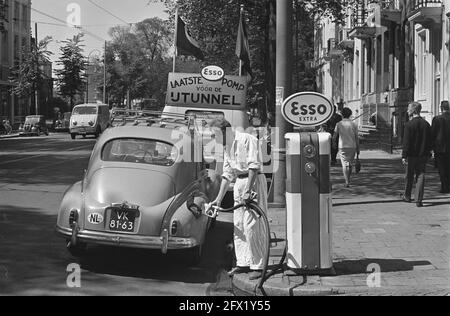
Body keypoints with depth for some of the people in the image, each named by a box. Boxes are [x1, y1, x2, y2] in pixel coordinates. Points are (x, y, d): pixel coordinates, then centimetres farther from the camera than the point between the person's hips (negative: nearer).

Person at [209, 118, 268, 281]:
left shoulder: (248, 139, -10)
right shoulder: (227, 147, 15)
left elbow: (254, 166, -17)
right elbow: (227, 174, 19)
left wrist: (248, 191, -22)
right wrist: (219, 198, 13)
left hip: (253, 181, -8)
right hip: (239, 182, 8)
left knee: (252, 225, -9)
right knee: (238, 225, 8)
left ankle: (258, 265, -4)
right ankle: (243, 263, 15)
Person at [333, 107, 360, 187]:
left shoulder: (339, 124, -3)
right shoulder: (353, 124, -2)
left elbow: (334, 137, -2)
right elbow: (357, 138, -2)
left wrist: (334, 144, 20)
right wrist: (358, 150, 4)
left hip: (342, 147, -1)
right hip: (352, 146, 1)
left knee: (345, 164, -1)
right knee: (350, 164, 18)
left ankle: (347, 182, -15)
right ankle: (348, 179, 28)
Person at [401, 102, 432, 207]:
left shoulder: (409, 125, -13)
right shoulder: (426, 124, 3)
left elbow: (406, 142, -14)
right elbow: (430, 141, 8)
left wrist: (404, 156, -12)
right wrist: (428, 153, 17)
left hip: (411, 155, -3)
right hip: (423, 155, 3)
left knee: (409, 176, 12)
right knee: (420, 176, 3)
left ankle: (407, 196, 28)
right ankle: (419, 200, -3)